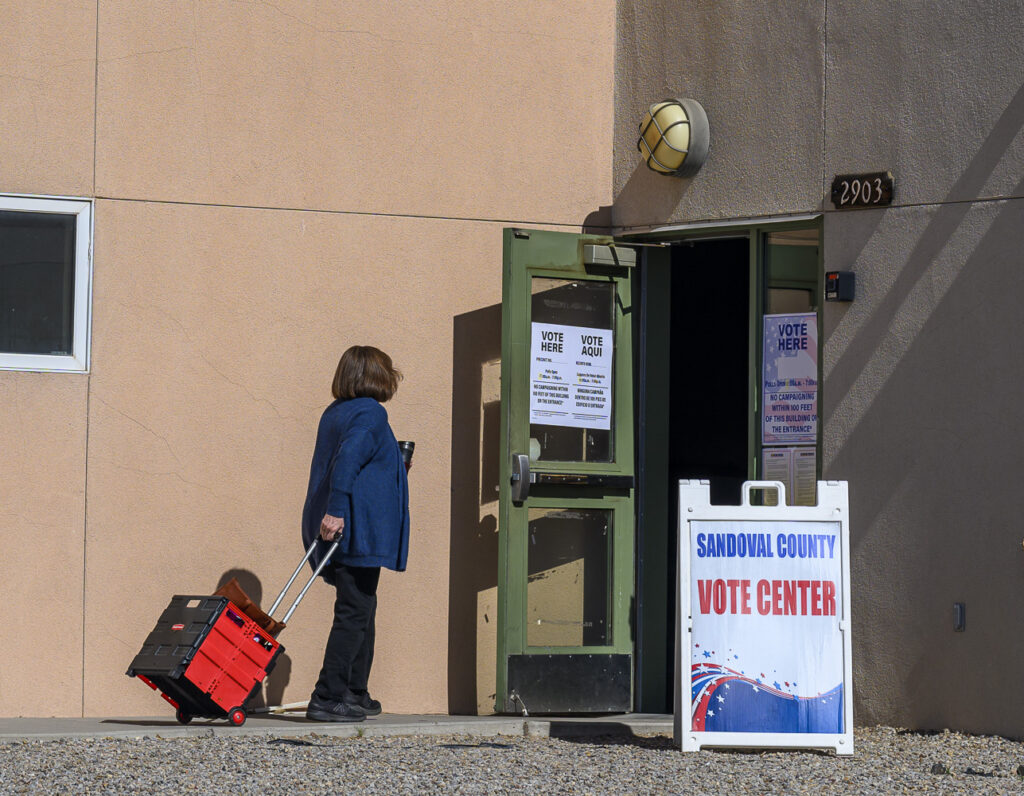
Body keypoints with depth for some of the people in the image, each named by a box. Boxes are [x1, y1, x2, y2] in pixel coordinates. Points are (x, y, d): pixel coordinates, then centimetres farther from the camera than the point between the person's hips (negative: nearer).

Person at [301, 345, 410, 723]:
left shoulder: (334, 413, 17)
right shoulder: (370, 413, -11)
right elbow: (347, 459, -24)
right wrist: (336, 511, -28)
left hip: (336, 529, 10)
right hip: (357, 531, -10)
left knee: (361, 609, 18)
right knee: (354, 613, -8)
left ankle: (355, 694, 24)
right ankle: (327, 699, -12)